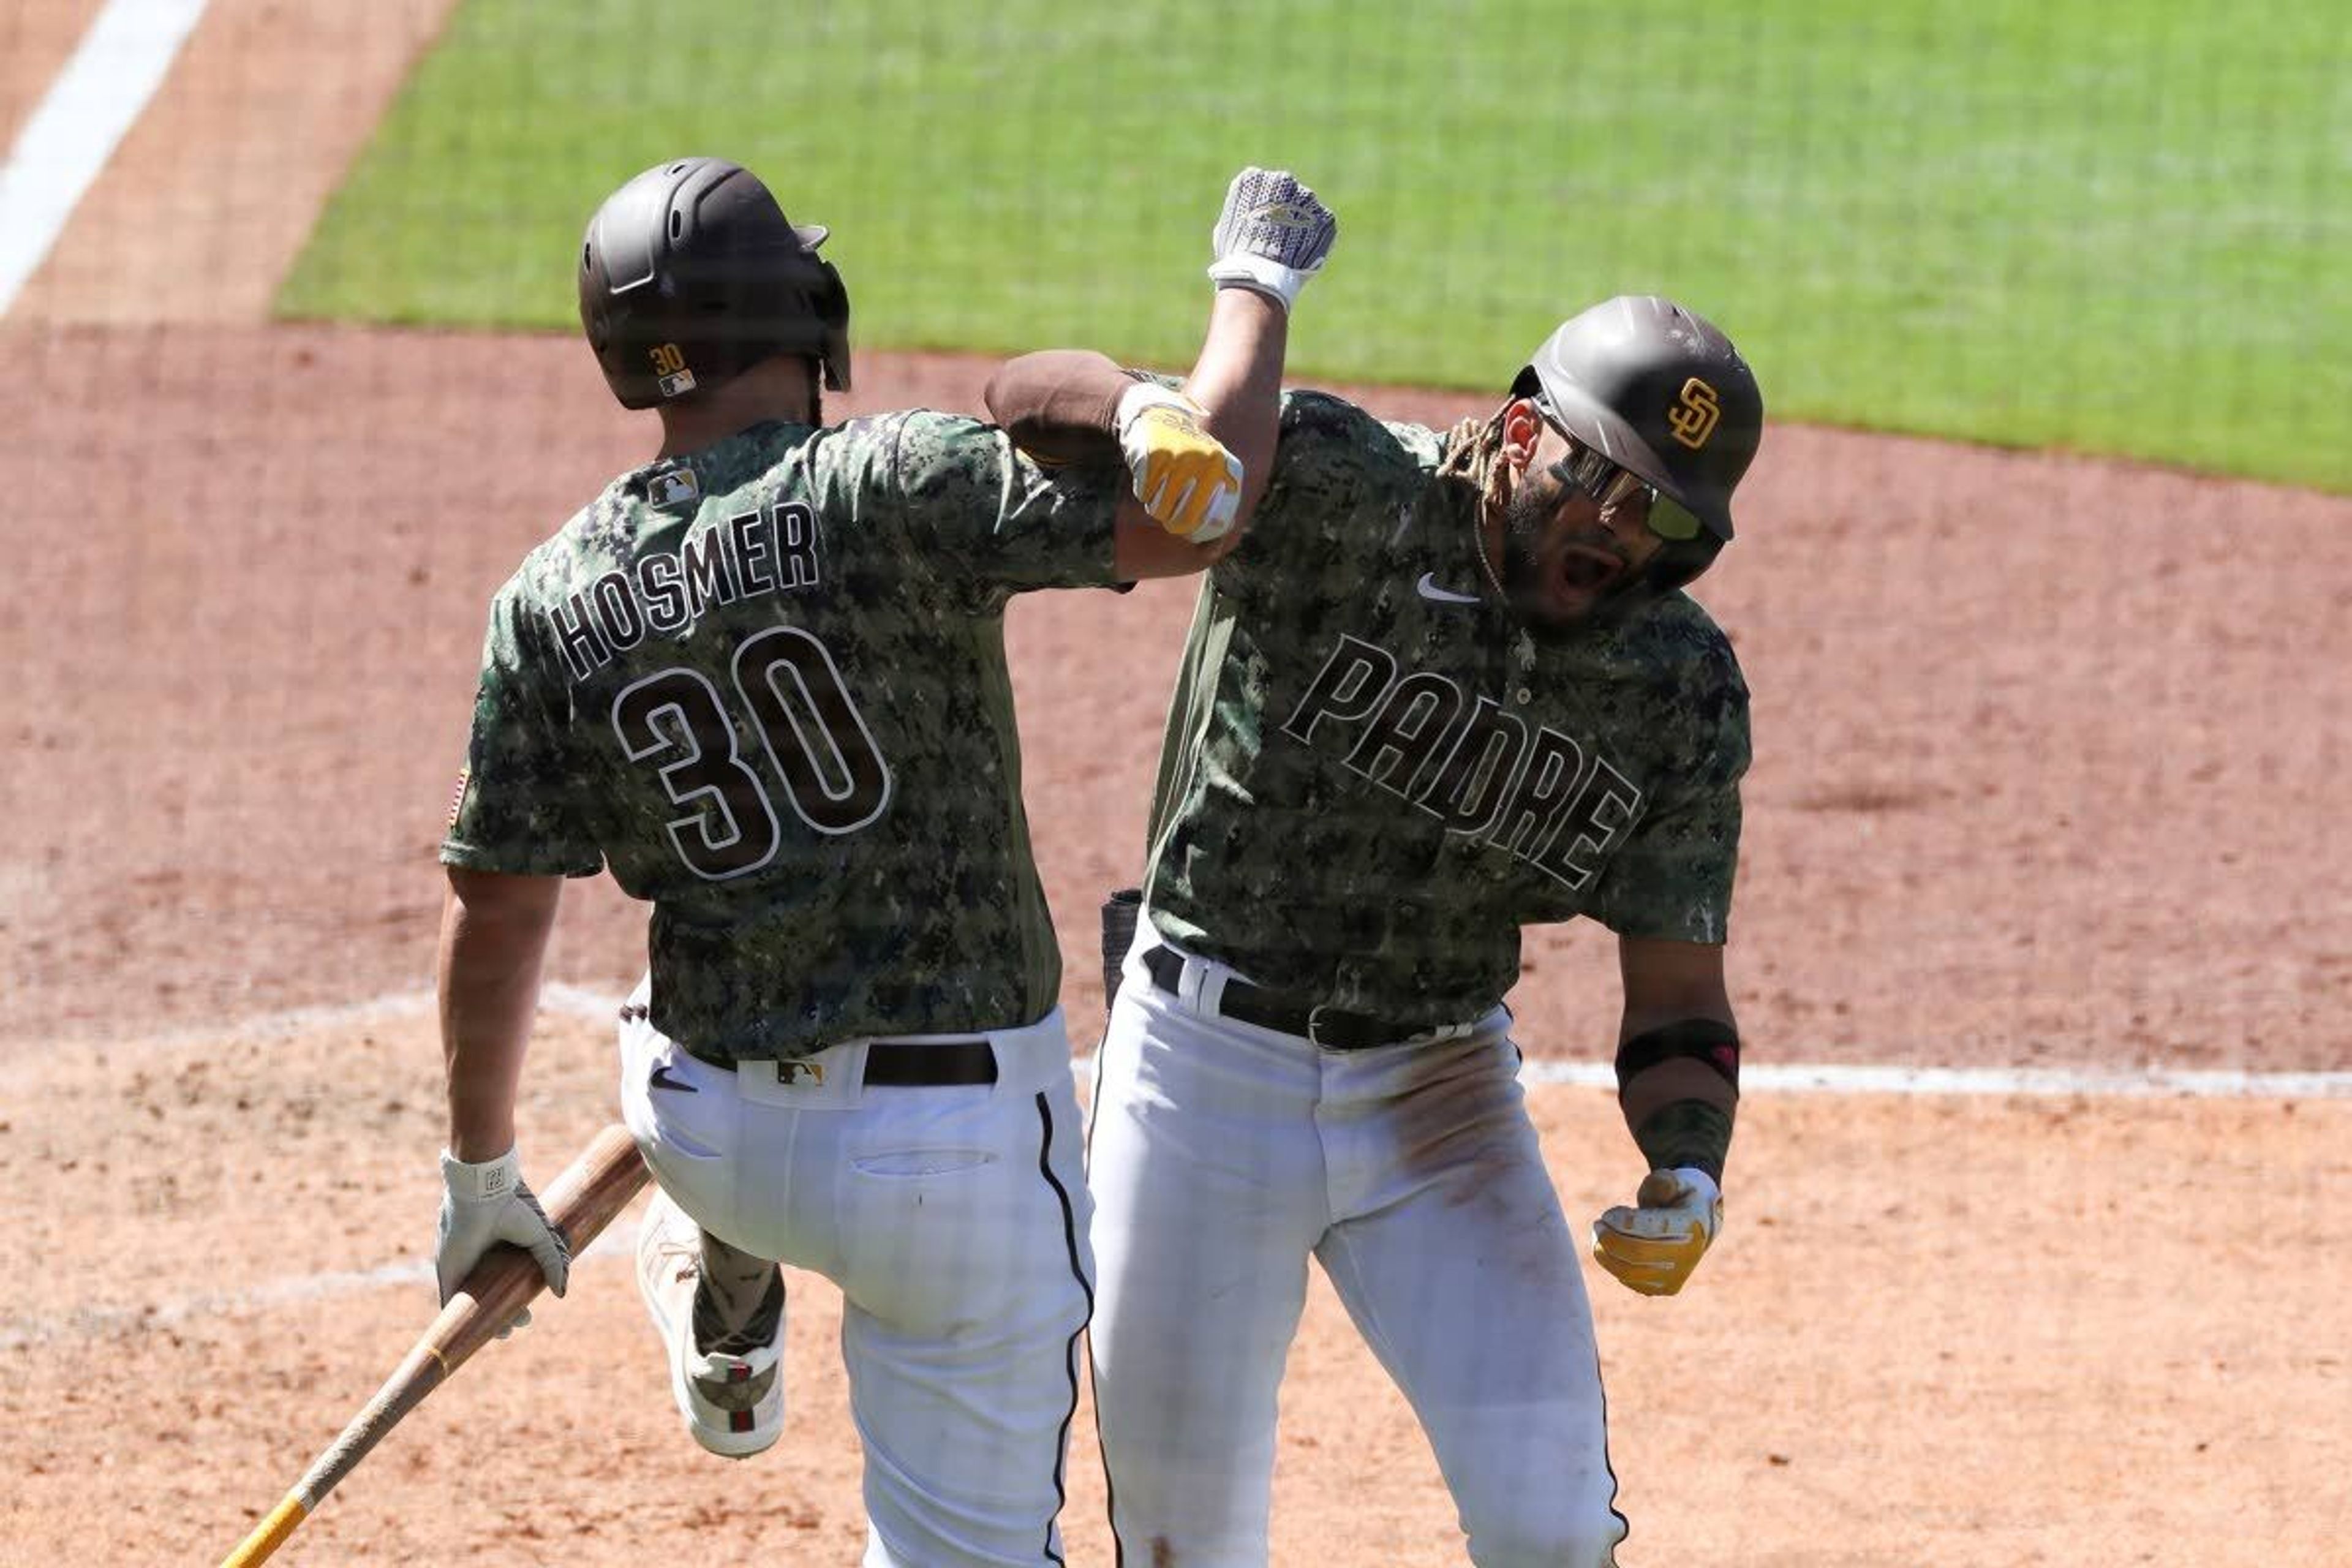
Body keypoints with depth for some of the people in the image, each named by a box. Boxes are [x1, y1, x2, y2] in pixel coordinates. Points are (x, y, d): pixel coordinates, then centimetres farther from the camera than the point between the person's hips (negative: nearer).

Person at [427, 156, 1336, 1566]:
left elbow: (495, 920, 2)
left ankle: (724, 1321, 48)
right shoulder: (888, 487, -16)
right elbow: (1192, 511, -19)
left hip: (707, 1134, 4)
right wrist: (1256, 282, -2)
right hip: (958, 1145, -4)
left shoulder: (553, 602, -2)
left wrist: (481, 1175, 16)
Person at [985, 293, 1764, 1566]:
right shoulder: (1342, 493, -18)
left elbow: (1677, 993, -1)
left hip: (1440, 1094, 3)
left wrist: (1686, 1173, -22)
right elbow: (1029, 391, -27)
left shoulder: (1679, 688, -7)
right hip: (1204, 1072, -2)